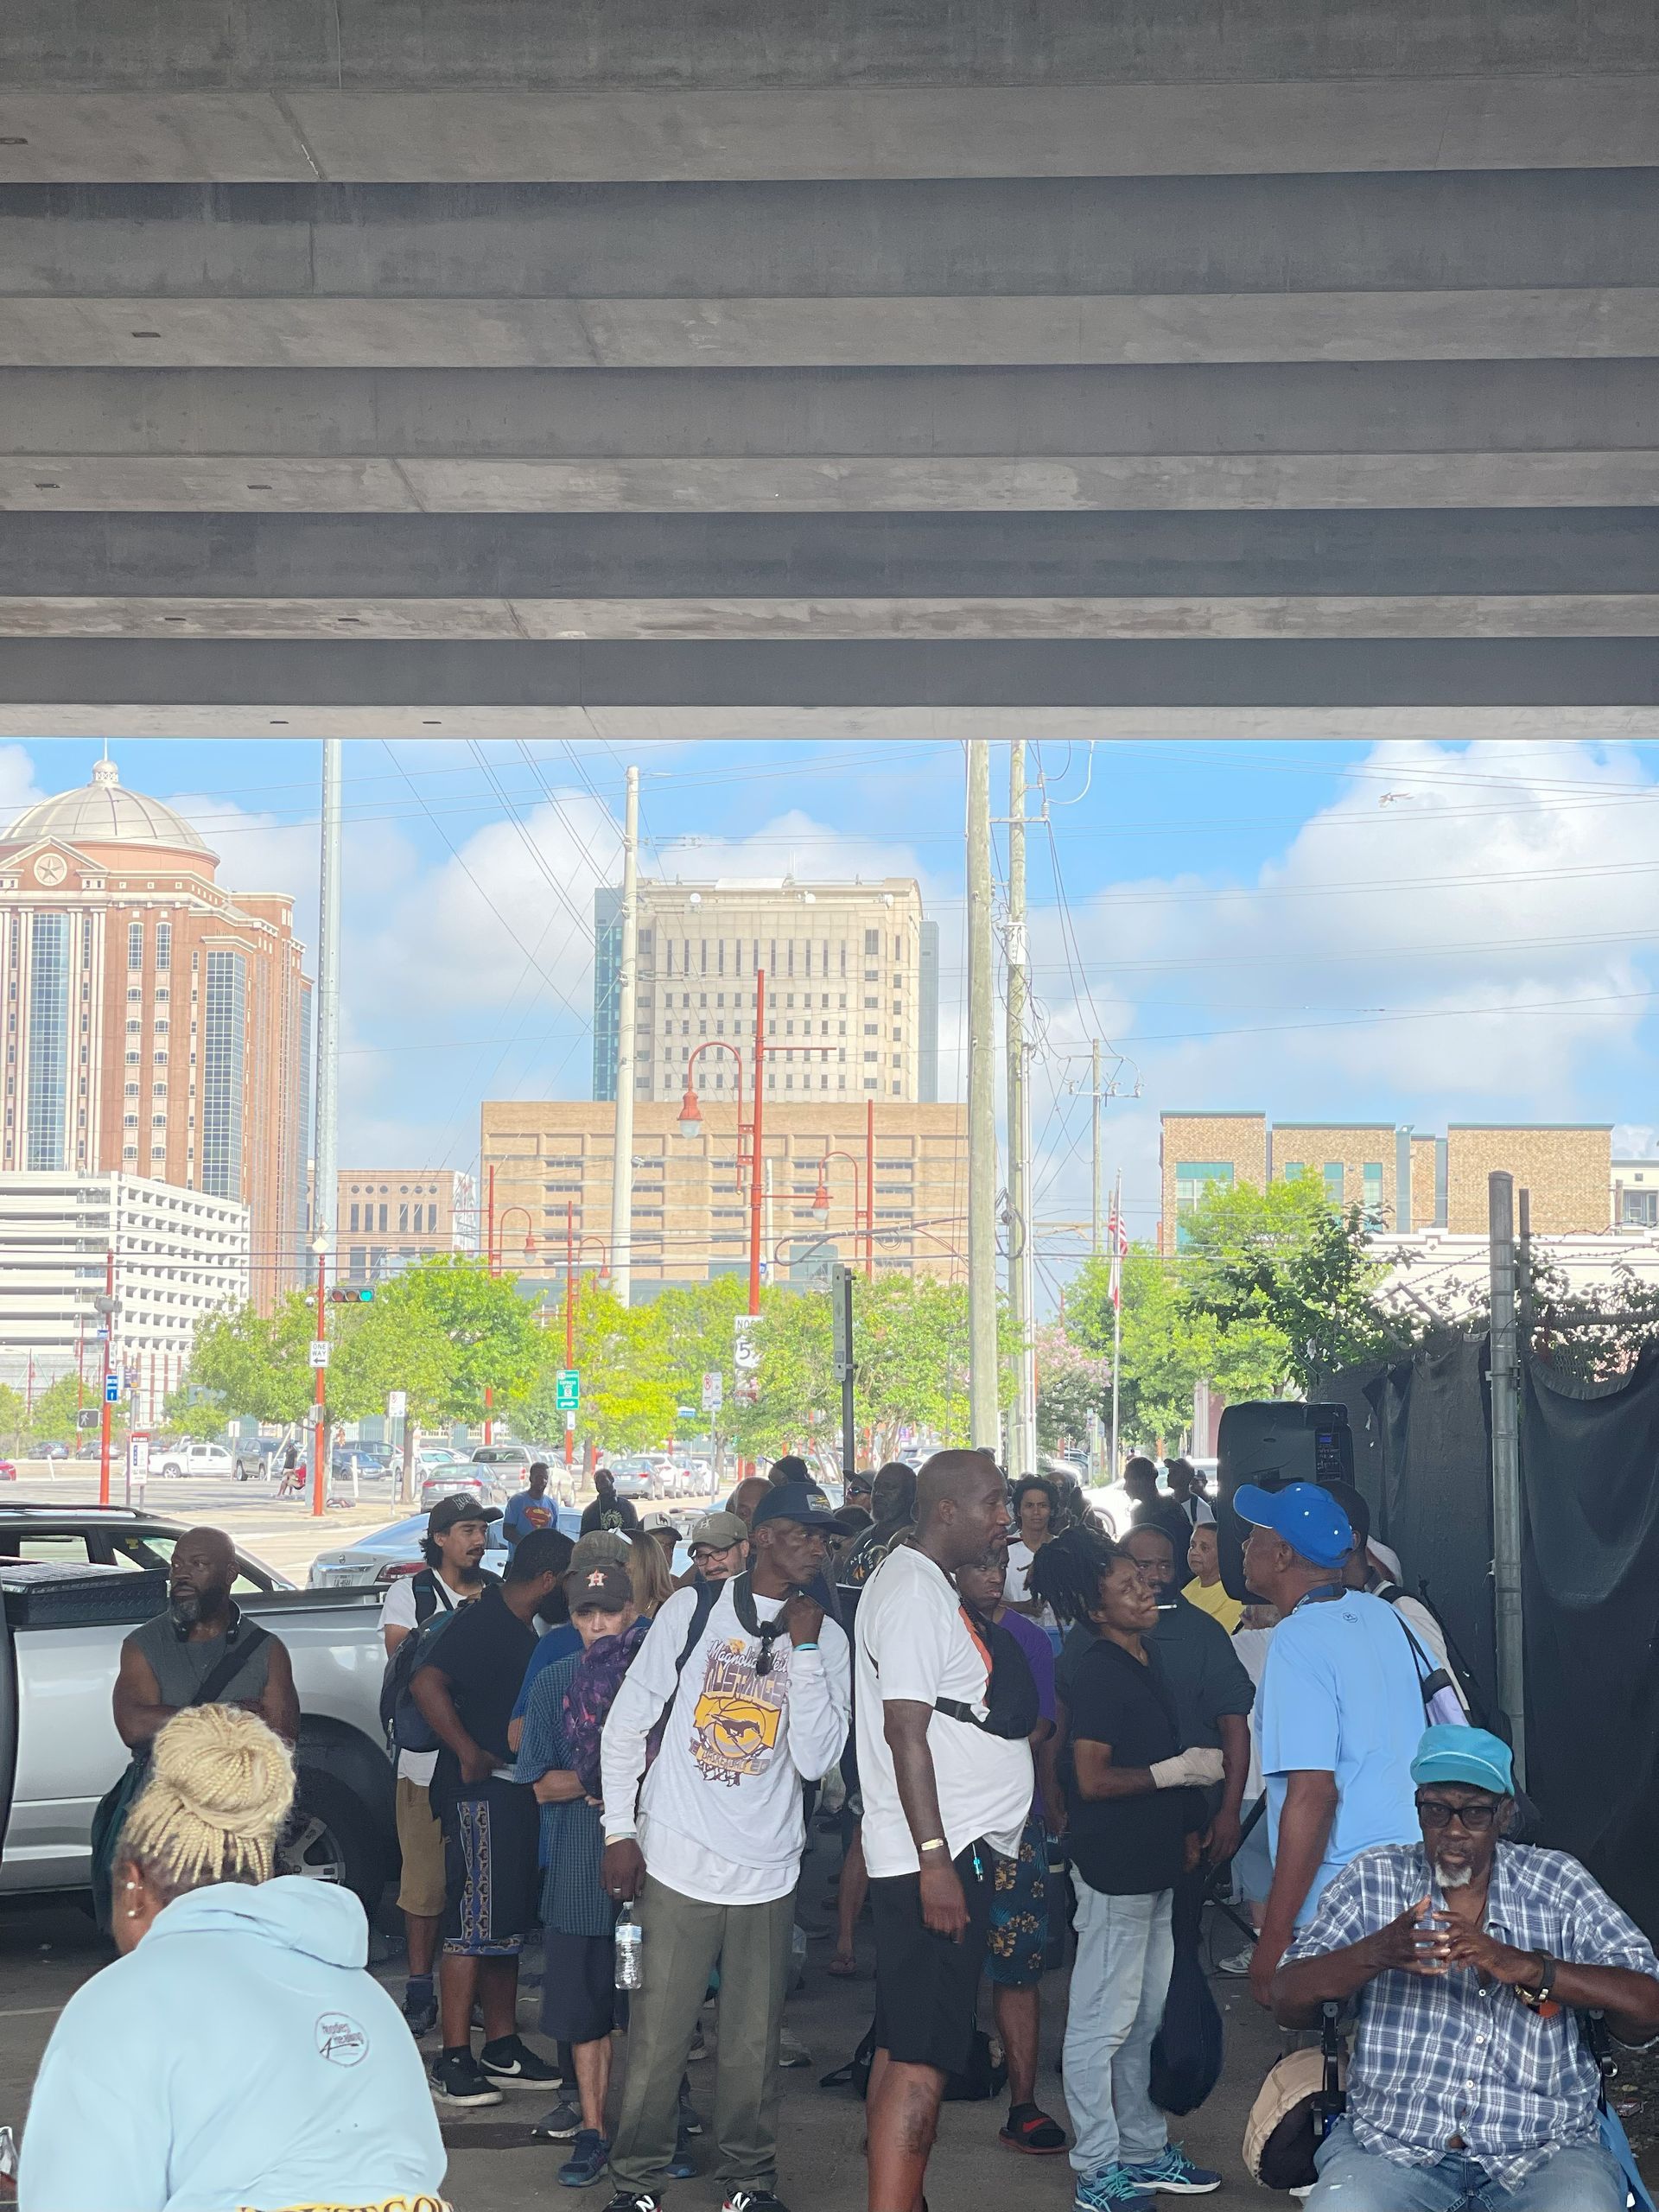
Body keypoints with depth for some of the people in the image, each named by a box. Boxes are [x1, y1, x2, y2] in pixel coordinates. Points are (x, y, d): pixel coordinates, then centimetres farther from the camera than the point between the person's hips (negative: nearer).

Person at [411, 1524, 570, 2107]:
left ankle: (502, 2048, 20)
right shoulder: (481, 1623, -14)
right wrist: (471, 1754, -22)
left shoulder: (522, 1627, 15)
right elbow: (426, 1684, -25)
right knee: (474, 1923, -9)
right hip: (480, 1791, -10)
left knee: (506, 1925, 13)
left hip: (514, 1790, 10)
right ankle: (453, 2060, -6)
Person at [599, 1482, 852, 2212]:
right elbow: (627, 1723, 5)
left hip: (765, 1872, 2)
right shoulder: (693, 1609, 1)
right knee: (657, 2035, -1)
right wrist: (619, 1831, 1)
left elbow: (815, 1760, -5)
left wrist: (802, 1647, -9)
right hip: (675, 1859, -2)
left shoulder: (826, 1639, 6)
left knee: (753, 2040, 6)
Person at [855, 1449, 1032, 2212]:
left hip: (948, 1853, 11)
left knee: (905, 2048, 14)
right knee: (920, 2060, -12)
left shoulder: (921, 1584, 18)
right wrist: (936, 1859, -25)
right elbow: (905, 1730, -21)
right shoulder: (915, 1592, -14)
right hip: (939, 1855, -11)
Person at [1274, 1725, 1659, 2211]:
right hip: (1395, 2143, 0)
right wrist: (1374, 1954, -19)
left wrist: (1528, 1967, -18)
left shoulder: (1556, 1883, 8)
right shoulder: (1373, 1879, 9)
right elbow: (1288, 2002, 0)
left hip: (1543, 2147, 0)